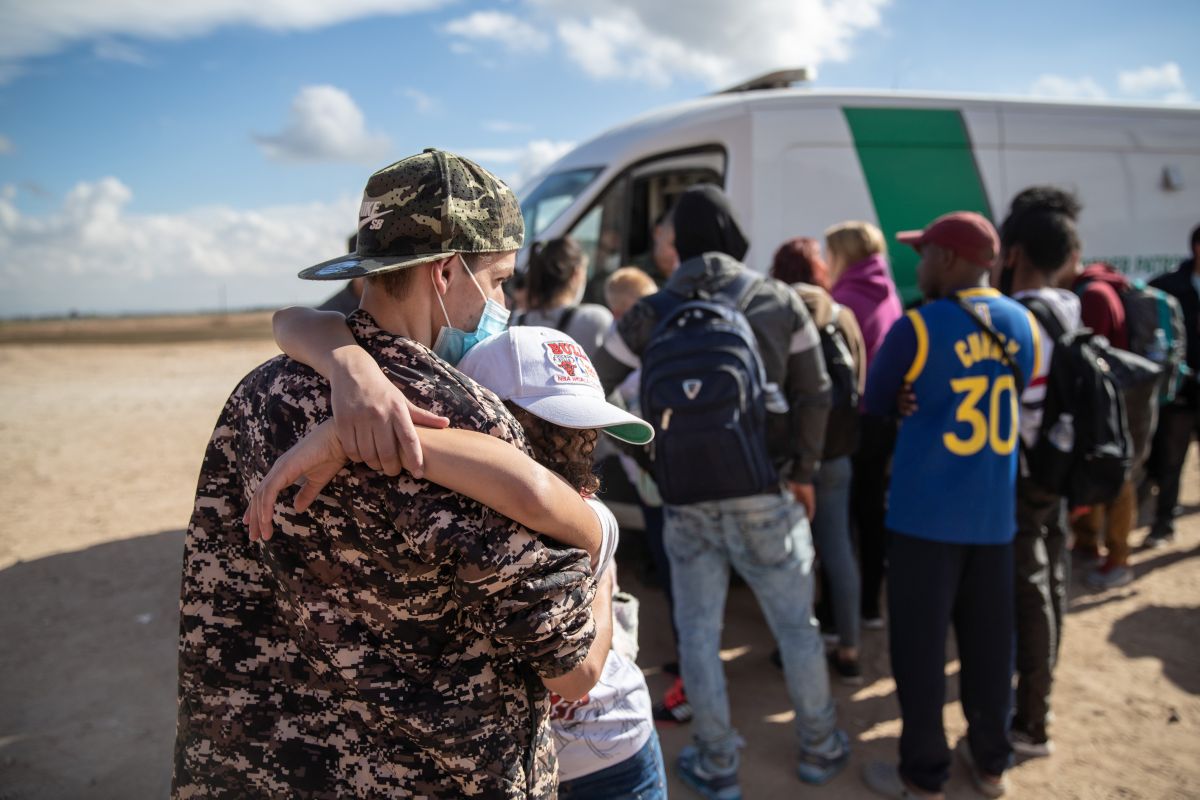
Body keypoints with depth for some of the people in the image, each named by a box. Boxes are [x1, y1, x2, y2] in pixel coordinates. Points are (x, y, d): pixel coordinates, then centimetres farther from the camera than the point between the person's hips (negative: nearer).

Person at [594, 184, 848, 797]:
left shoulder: (649, 313, -3)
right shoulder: (779, 300, -2)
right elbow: (814, 395, 1)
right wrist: (804, 470, 11)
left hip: (688, 499, 0)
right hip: (765, 494, 1)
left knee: (698, 634, 13)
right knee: (796, 626, 17)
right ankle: (819, 747, 35)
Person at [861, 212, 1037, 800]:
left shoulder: (917, 328, -12)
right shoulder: (1024, 324, 3)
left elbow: (874, 406, 1)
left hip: (926, 510, -5)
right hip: (994, 510, 6)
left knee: (920, 643, 6)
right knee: (988, 639, 16)